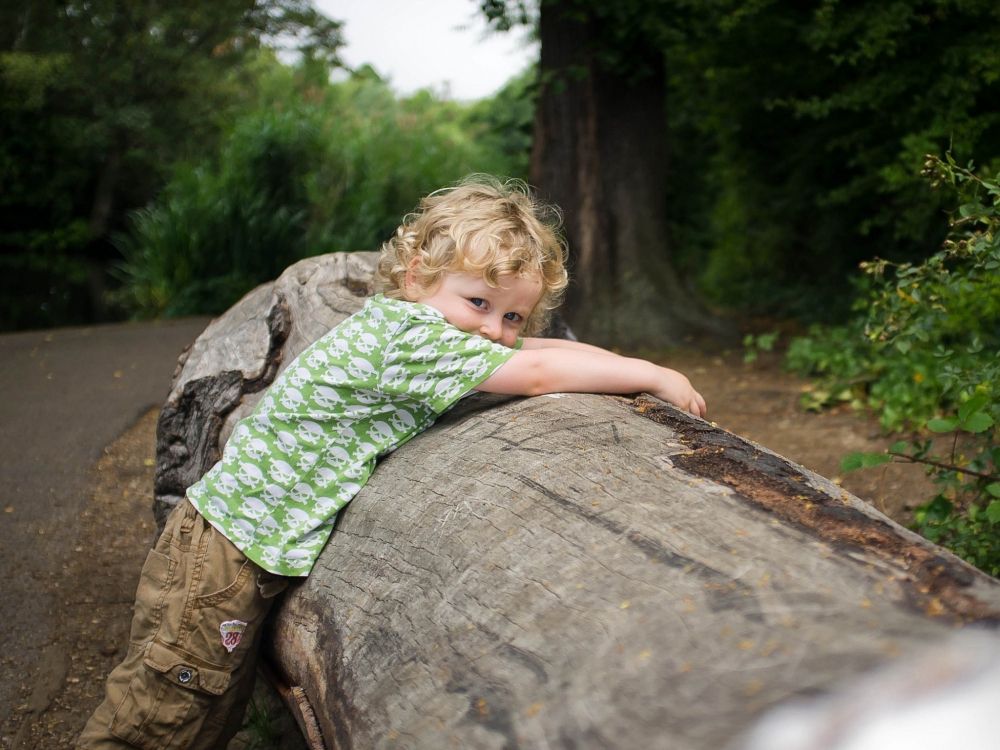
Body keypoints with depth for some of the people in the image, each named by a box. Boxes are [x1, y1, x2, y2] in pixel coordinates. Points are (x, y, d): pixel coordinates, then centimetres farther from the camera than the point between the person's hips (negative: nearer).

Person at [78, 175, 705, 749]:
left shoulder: (422, 329, 5)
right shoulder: (405, 333, -23)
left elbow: (537, 349, 11)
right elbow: (538, 373, -25)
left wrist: (628, 373, -1)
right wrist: (653, 376, -16)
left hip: (252, 549, 9)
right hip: (220, 563, -9)